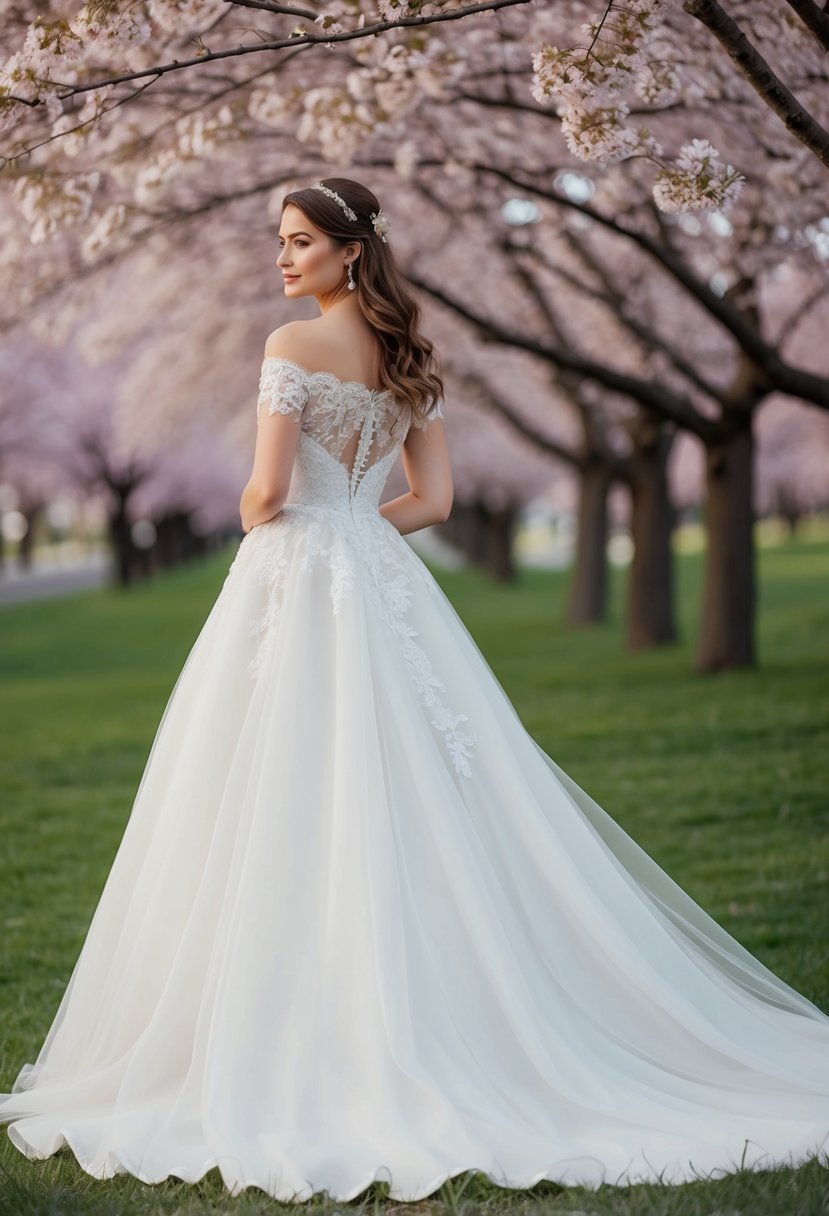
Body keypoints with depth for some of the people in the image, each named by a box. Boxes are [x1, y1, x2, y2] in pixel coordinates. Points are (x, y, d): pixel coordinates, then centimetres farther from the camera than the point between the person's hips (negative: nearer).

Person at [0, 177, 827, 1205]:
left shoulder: (294, 346, -9)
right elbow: (432, 498, 10)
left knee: (295, 812, -4)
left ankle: (301, 1054, -1)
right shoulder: (410, 360, 12)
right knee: (401, 810, 9)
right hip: (381, 583, 7)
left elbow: (268, 491, -14)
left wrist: (252, 525, 7)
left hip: (294, 579, -7)